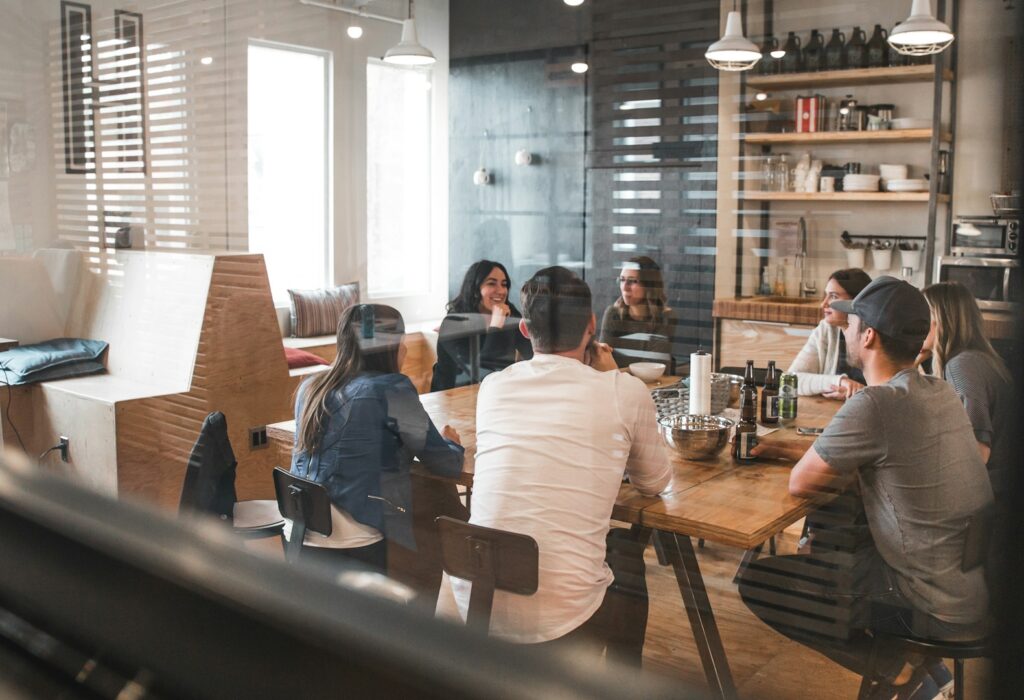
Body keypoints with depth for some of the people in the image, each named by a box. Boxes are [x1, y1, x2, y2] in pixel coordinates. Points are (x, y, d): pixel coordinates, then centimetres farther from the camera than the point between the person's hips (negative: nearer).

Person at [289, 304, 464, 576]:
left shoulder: (311, 387, 7)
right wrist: (451, 443, 16)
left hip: (297, 537, 6)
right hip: (353, 550, -6)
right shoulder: (391, 389, -11)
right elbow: (447, 464, -5)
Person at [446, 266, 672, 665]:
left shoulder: (493, 387, 4)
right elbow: (654, 482, 12)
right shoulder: (626, 392, -5)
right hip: (561, 621, -4)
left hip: (473, 606, 4)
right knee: (628, 556, 29)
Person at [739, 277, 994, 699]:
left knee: (755, 583, -2)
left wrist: (849, 476, 6)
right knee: (825, 543, 28)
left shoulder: (874, 405, -24)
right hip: (978, 586, 8)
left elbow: (801, 483, -13)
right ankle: (920, 663, 20)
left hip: (939, 608, -8)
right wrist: (789, 448, 13)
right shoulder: (940, 392, 2)